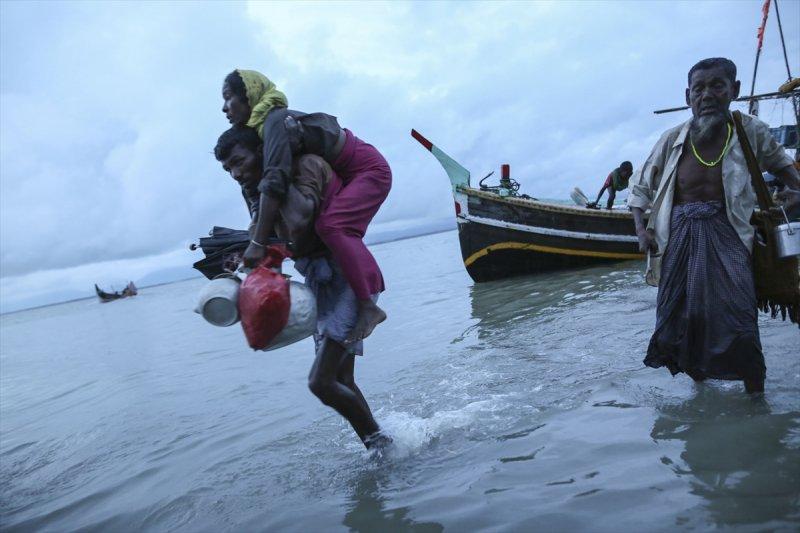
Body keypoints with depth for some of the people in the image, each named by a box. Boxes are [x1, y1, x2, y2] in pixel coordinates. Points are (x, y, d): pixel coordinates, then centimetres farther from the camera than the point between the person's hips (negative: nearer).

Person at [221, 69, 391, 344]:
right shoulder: (261, 129, 9)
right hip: (346, 176, 10)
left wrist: (257, 243, -32)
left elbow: (274, 183, -32)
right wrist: (252, 239, 3)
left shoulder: (275, 120, -22)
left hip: (369, 169, -10)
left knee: (331, 226, -26)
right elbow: (261, 198, 10)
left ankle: (369, 306, -24)